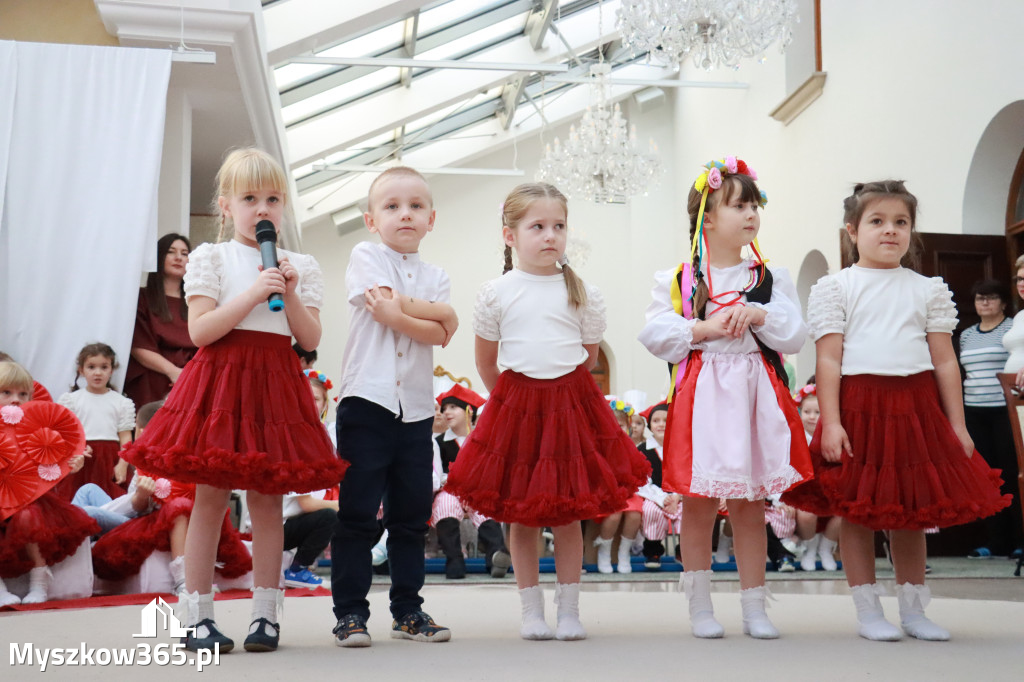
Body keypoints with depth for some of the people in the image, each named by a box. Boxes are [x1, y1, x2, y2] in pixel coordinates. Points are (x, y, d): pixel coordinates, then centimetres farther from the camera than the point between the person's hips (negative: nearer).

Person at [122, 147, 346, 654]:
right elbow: (200, 331, -8)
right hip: (221, 376, -2)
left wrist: (290, 295, -9)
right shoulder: (210, 258, 3)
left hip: (275, 382, 2)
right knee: (210, 495, -2)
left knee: (267, 497, 3)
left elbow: (311, 339, 5)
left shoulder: (301, 267, 11)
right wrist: (253, 293, -14)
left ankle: (265, 613, 11)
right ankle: (198, 616, 6)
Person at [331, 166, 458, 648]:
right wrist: (439, 313, -2)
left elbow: (440, 335, -4)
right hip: (367, 398, -4)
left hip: (416, 406, 4)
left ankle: (408, 611, 19)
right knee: (358, 513, -4)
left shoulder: (436, 277, 14)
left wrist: (395, 311, -14)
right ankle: (350, 612, 4)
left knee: (411, 515, 9)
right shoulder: (366, 257, 3)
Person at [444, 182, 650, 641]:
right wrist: (515, 396, 11)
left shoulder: (583, 293, 2)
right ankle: (531, 610, 17)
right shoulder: (495, 293, -1)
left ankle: (568, 609, 17)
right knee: (520, 517, 5)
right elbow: (485, 363, 7)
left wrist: (561, 389, 10)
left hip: (571, 405, 0)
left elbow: (589, 357, 11)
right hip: (514, 407, 0)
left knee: (568, 515, 5)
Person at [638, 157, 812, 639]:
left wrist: (758, 315, -13)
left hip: (755, 394, 2)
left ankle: (754, 608, 16)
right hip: (700, 395, -2)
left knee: (750, 505, 7)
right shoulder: (677, 281, 3)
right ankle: (700, 606, 16)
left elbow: (796, 337, 2)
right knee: (699, 504, 3)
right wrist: (705, 328, -12)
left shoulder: (771, 279, 9)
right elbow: (655, 335, -5)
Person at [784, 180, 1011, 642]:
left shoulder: (929, 290, 11)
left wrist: (957, 425, 5)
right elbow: (829, 359, -5)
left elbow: (945, 361, 9)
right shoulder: (835, 288, 2)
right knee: (857, 510, 1)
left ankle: (913, 609, 20)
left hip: (916, 408, 3)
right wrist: (831, 422, -13)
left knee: (914, 509, 9)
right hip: (858, 406, -3)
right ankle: (868, 611, 11)